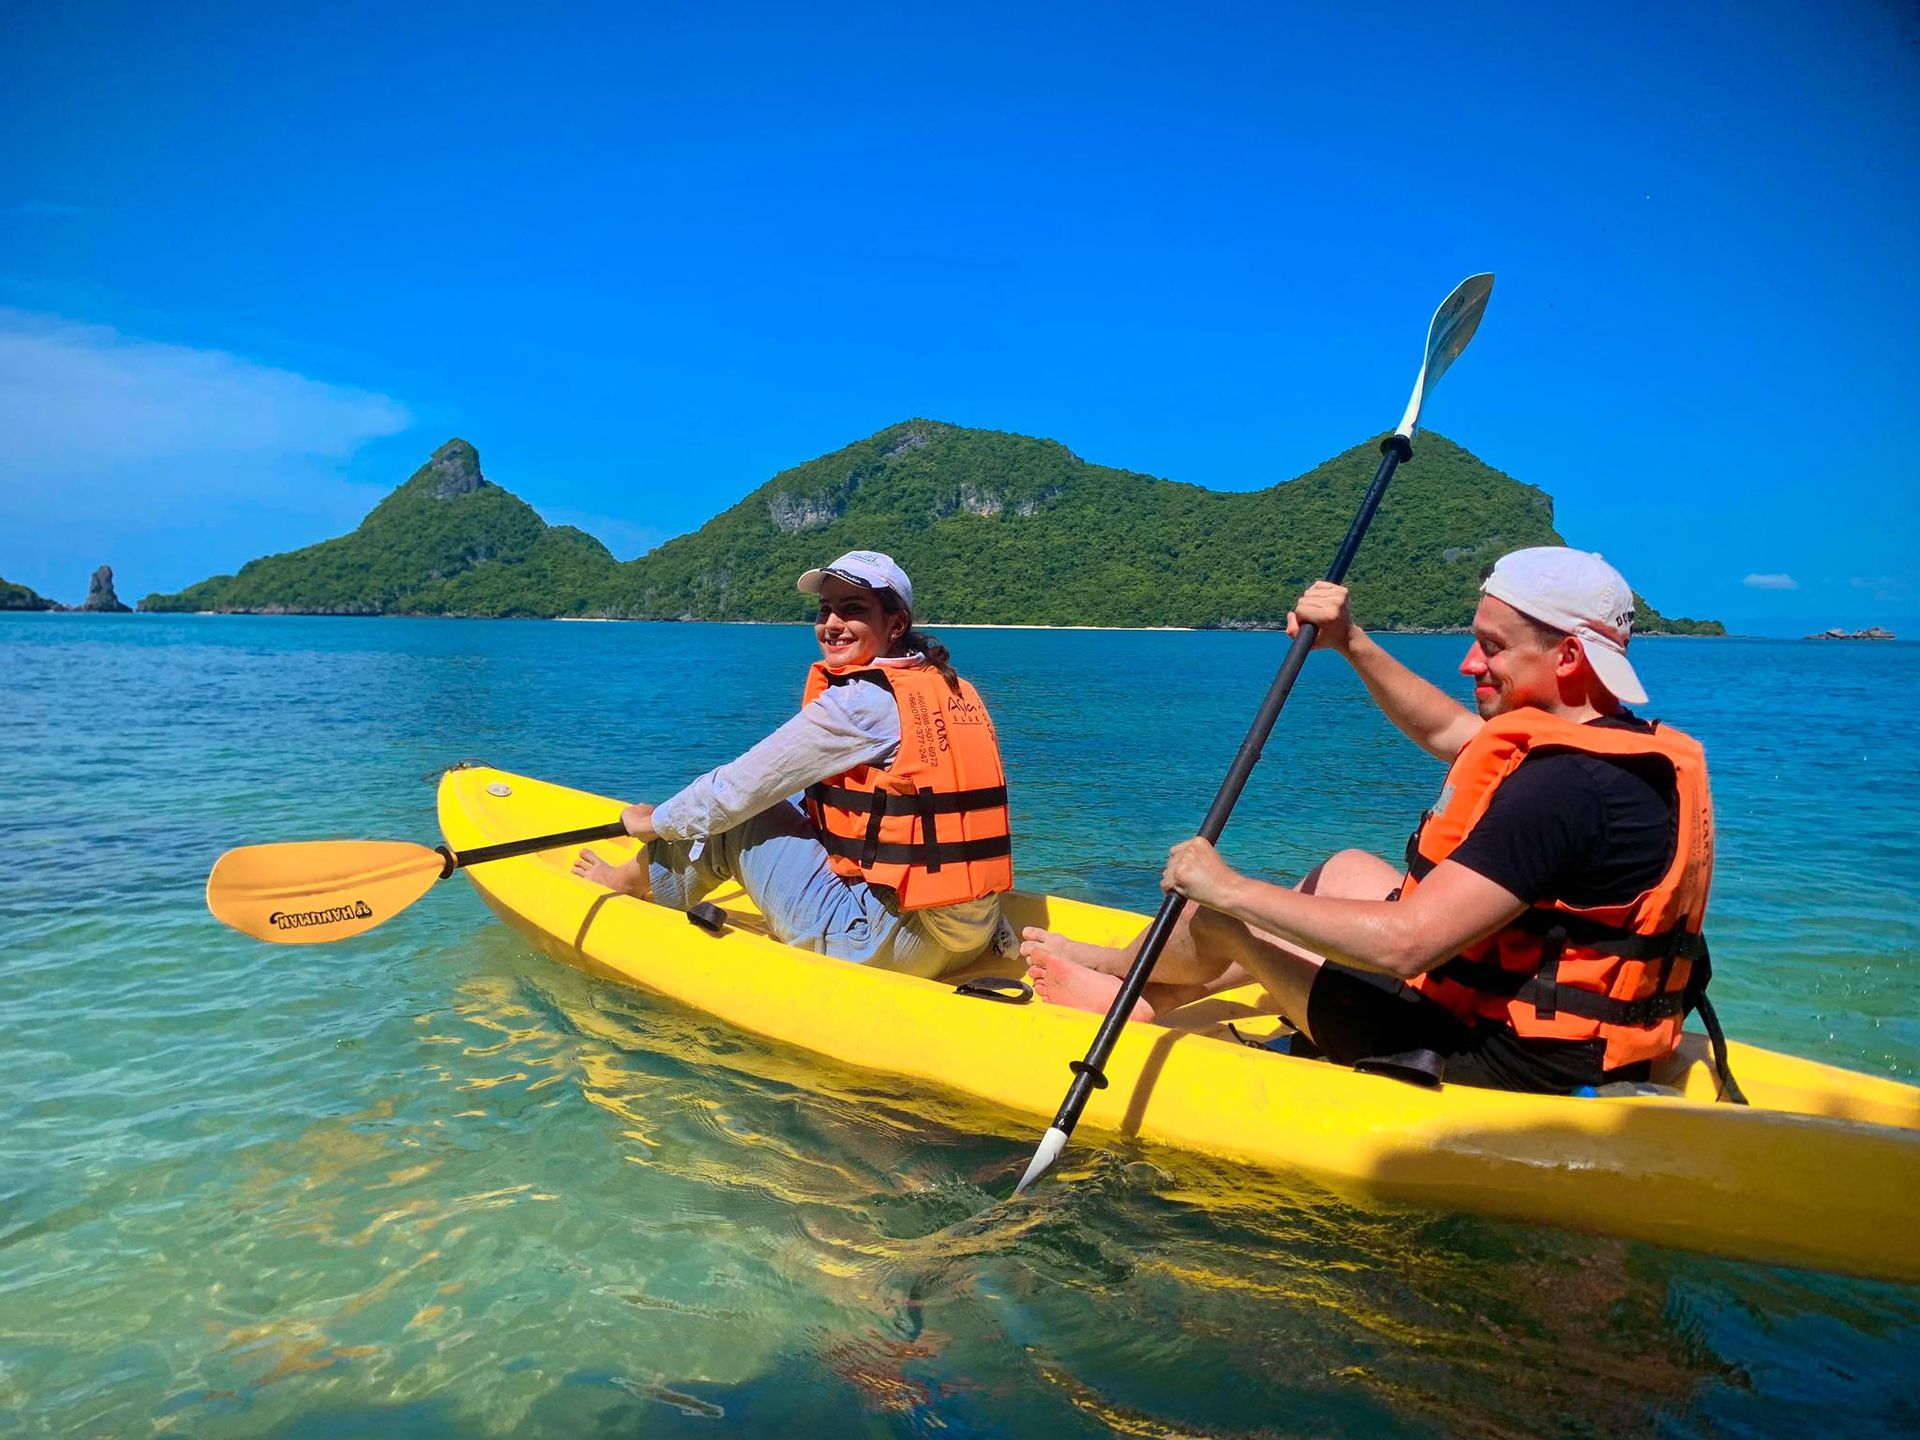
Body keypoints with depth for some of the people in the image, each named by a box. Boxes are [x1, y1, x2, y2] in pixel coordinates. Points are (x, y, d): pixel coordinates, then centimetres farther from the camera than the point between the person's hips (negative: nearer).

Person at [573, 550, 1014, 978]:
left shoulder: (856, 703, -14)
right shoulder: (956, 691, 10)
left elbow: (737, 790, -8)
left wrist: (655, 821, 11)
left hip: (879, 945, -8)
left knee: (734, 820, 6)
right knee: (803, 801, 23)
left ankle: (631, 881, 34)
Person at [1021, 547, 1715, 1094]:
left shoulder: (1564, 784, -28)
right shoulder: (1644, 750, 4)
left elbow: (1404, 943, -33)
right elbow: (1444, 731, 18)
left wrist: (1229, 889, -25)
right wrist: (1353, 645, 11)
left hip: (1495, 1068, -9)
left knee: (1220, 913, 0)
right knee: (1348, 870, 21)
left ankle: (1118, 967, 35)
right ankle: (1151, 997, 31)